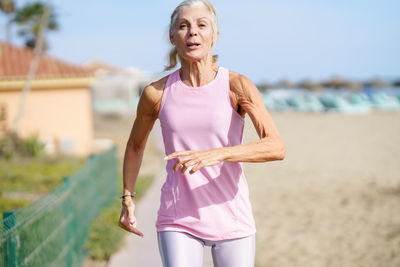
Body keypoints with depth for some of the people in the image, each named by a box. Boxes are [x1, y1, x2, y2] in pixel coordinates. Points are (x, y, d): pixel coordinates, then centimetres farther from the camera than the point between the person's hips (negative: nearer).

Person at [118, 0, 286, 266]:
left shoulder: (238, 86, -9)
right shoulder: (156, 93, -2)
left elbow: (277, 147, -22)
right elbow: (135, 145, 18)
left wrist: (215, 155, -33)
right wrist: (128, 198, 14)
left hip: (232, 221, 0)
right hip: (178, 222, 0)